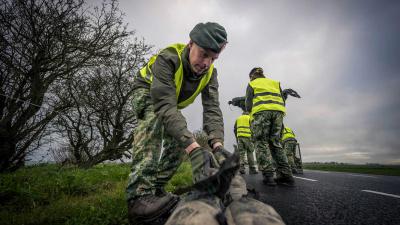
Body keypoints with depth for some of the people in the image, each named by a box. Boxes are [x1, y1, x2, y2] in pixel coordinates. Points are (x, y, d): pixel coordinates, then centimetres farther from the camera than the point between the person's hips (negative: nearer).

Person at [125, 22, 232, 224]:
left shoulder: (210, 73, -20)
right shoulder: (167, 58, -38)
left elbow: (212, 109, -31)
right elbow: (165, 107, -50)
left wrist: (217, 145, -49)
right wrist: (194, 148, -60)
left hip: (172, 100, 6)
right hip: (146, 91, -5)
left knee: (179, 140, -8)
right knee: (155, 117, -37)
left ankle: (156, 188, 4)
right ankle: (140, 194, -40)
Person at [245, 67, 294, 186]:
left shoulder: (251, 84, 16)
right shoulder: (275, 82, 27)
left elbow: (248, 104, 4)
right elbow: (282, 101, 18)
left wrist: (249, 110, 19)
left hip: (261, 112, -4)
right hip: (278, 111, 4)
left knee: (261, 143, -2)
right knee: (275, 142, 8)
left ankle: (268, 175, -12)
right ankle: (286, 174, 0)